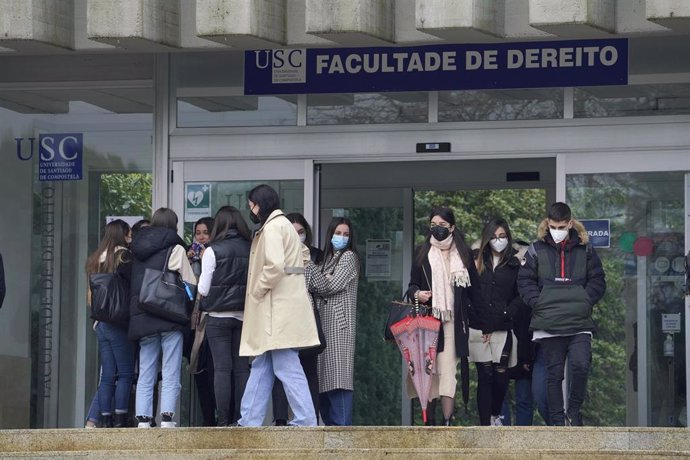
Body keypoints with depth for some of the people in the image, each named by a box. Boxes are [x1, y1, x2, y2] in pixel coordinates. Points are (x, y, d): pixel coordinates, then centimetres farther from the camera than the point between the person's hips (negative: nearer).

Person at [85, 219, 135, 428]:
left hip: (100, 323, 6)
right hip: (119, 323, -6)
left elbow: (91, 295, 16)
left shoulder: (95, 260, 13)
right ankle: (120, 419, -8)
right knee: (125, 373, -3)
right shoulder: (123, 256, -7)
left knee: (107, 376, 7)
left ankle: (105, 420, 3)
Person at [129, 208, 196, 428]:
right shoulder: (175, 249, -2)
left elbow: (133, 285, 16)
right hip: (170, 318, -5)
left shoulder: (138, 251, 14)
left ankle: (143, 420, 1)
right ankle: (166, 419, -13)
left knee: (145, 376, 7)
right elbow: (191, 283, -1)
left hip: (141, 318, 5)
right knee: (170, 375, -4)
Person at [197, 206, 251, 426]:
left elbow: (203, 289, -3)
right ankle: (242, 418, 3)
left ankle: (223, 420, -5)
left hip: (218, 317, -3)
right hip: (244, 316, 3)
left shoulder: (213, 251, -7)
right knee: (242, 368, 6)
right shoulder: (250, 250, 2)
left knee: (222, 368, -2)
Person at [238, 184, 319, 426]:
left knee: (287, 368, -10)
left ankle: (305, 422, -11)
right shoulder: (283, 225, 21)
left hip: (278, 309, -11)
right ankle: (249, 423, 14)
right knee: (261, 367, 12)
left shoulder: (272, 227, -10)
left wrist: (257, 291, -11)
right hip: (278, 309, 11)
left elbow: (275, 266, -24)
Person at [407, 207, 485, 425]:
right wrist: (416, 293, -9)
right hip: (427, 319, 1)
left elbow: (474, 288, 11)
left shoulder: (463, 253, 10)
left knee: (448, 370, -9)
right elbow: (412, 284, 15)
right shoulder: (422, 252, 12)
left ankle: (447, 422, -12)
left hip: (453, 321, -1)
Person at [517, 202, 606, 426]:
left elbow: (597, 281, 11)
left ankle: (574, 411, 3)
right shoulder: (537, 250, 6)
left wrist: (585, 301, -3)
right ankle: (557, 421, 12)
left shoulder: (584, 249, 8)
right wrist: (538, 303, -6)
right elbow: (525, 281, 7)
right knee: (554, 374, 4)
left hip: (579, 323, 0)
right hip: (548, 324, 0)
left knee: (580, 365, -17)